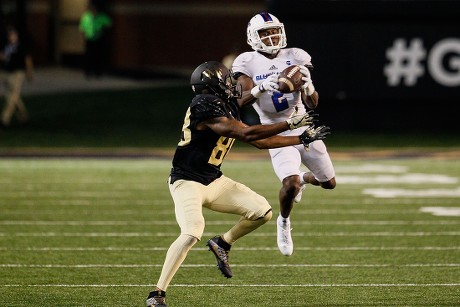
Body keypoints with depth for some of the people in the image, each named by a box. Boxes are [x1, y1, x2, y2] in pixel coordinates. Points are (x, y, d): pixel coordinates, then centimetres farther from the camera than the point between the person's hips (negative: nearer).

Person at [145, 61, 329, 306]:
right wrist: (290, 124, -20)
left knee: (262, 212, 2)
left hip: (214, 182, 9)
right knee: (191, 234, -28)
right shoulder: (206, 108, -22)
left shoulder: (227, 109, 7)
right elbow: (247, 134, -26)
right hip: (187, 182, -9)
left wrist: (303, 138, 14)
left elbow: (260, 141, 13)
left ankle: (223, 243, 23)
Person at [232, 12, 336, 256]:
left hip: (303, 127, 3)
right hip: (277, 134, -3)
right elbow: (241, 100, -19)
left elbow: (312, 105, -5)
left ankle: (304, 179, 50)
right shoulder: (248, 63, -7)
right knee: (290, 184, -24)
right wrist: (260, 87, -37)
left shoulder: (295, 57, -3)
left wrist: (308, 88, -27)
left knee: (329, 183, 14)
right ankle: (284, 223, 8)